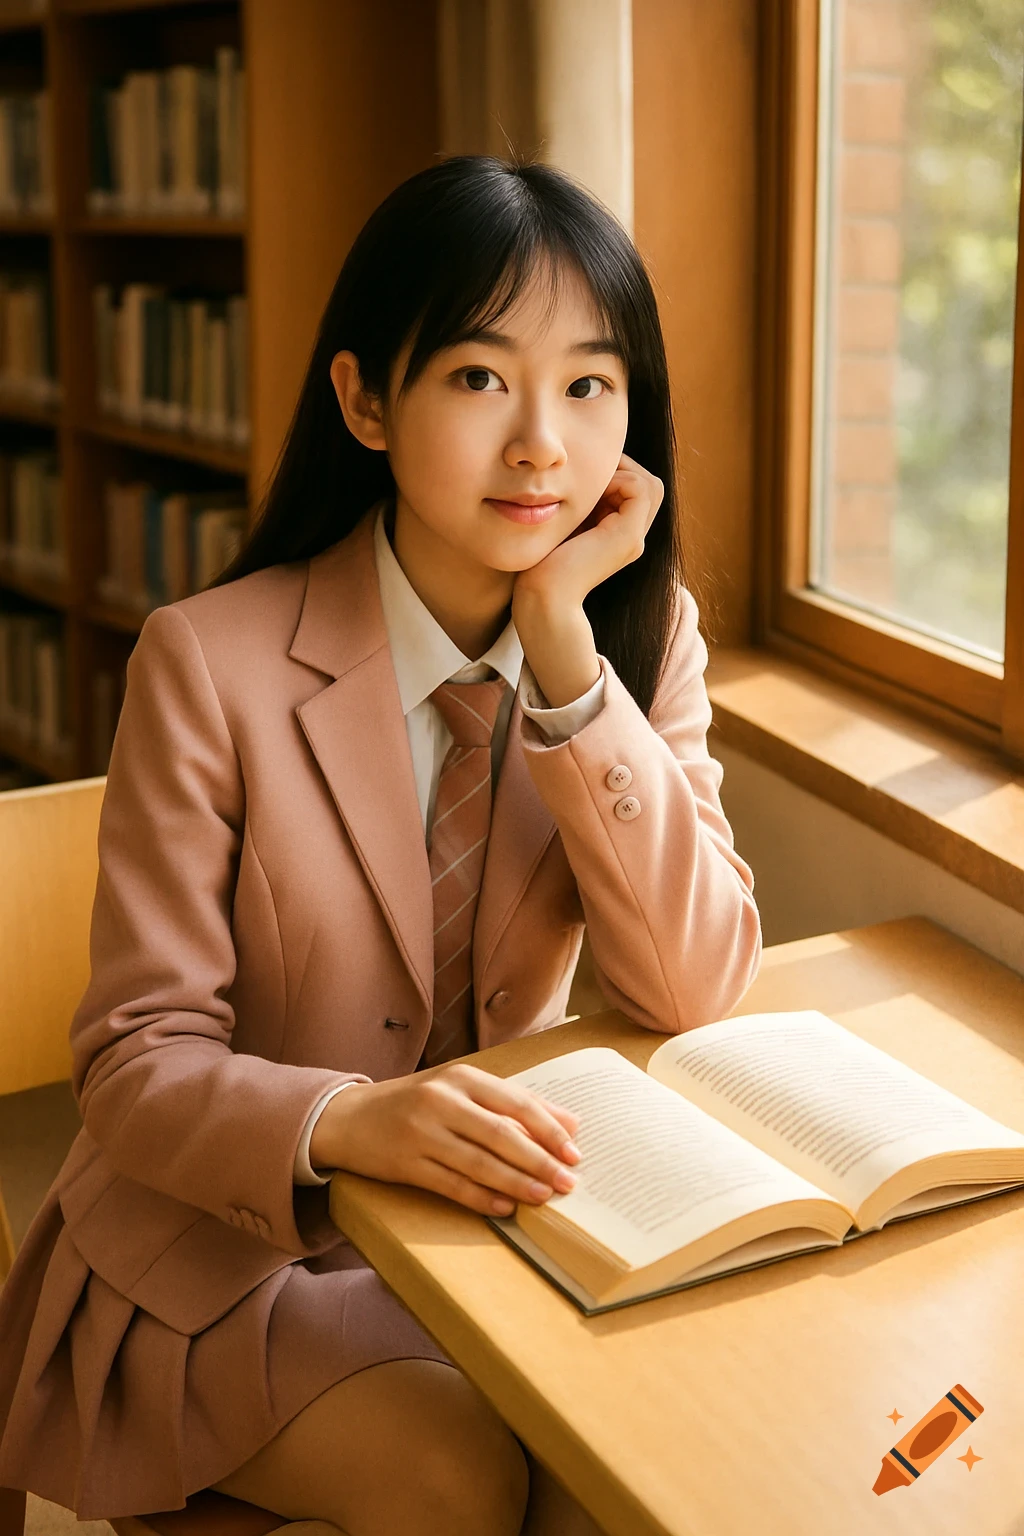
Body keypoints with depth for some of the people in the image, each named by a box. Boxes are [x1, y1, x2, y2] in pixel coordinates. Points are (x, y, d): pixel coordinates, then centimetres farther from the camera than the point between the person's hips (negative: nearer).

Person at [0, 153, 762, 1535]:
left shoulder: (643, 629, -5)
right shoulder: (209, 664, -17)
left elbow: (692, 990, -15)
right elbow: (135, 1063, -16)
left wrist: (564, 644, -23)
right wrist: (349, 1121, -38)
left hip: (507, 1206, 3)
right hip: (226, 1241, -3)